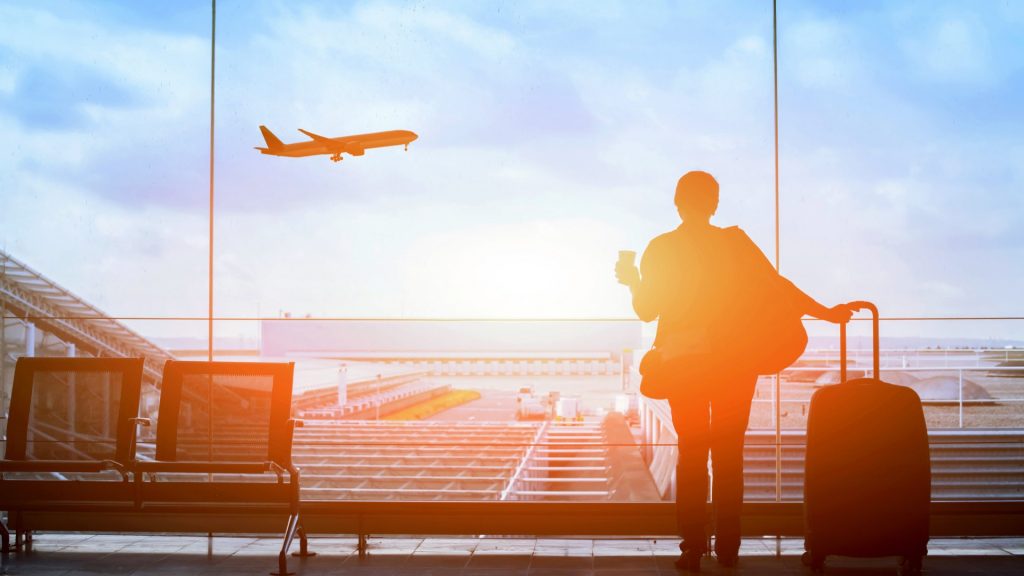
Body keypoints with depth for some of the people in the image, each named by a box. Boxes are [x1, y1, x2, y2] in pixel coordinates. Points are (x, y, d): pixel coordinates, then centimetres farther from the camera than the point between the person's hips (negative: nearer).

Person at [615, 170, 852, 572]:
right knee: (729, 453, 10)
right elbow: (777, 286, -7)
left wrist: (633, 282, 17)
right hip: (733, 364, 1)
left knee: (691, 452, 8)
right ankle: (728, 549, 11)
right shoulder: (735, 243, -4)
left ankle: (693, 549, 4)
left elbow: (647, 310, -2)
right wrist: (826, 314, -1)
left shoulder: (660, 250, -4)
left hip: (684, 364, 0)